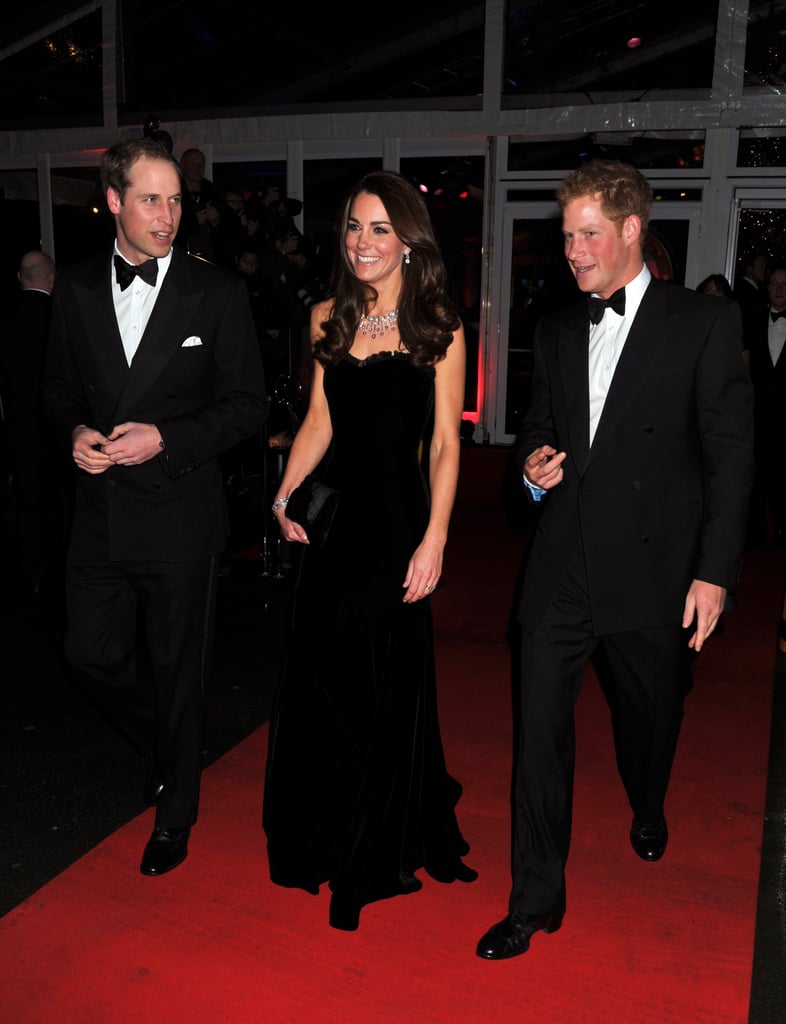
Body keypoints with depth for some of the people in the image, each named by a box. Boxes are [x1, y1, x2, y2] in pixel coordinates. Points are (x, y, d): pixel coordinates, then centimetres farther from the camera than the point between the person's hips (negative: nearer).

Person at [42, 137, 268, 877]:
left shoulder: (218, 294, -6)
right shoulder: (75, 288, 5)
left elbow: (247, 404, -5)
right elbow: (59, 384, 15)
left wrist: (165, 439, -17)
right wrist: (75, 431, -6)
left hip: (179, 516, -3)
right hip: (100, 511, 4)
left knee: (177, 672, 9)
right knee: (92, 652, 11)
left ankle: (174, 815, 32)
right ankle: (170, 749, 41)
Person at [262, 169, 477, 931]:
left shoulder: (438, 329, -5)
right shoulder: (329, 319, 8)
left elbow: (444, 445, -7)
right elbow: (319, 420, 10)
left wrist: (434, 541, -14)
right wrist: (285, 497, -2)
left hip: (395, 523, -4)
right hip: (331, 519, 4)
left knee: (389, 687, 7)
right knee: (321, 676, 14)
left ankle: (384, 852, 32)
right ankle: (324, 832, 39)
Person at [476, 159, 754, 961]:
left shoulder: (705, 323, -4)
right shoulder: (557, 331, 9)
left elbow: (731, 456, -5)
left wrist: (714, 572, -10)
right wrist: (534, 462, -5)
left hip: (653, 572, -2)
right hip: (562, 568, 3)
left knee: (649, 713, 18)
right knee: (539, 730, 0)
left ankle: (647, 811, 52)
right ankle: (536, 899, 16)